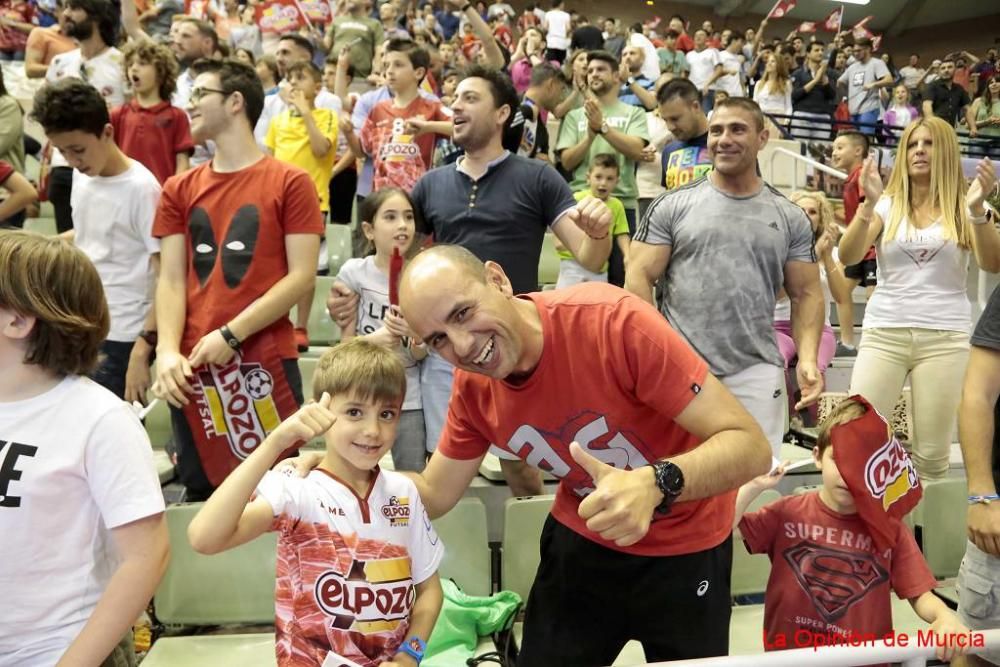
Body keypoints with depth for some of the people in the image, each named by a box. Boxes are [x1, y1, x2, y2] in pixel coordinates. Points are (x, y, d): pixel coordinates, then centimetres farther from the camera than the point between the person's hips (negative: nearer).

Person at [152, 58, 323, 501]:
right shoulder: (179, 189, 11)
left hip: (266, 362, -4)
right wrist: (168, 351, -11)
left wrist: (230, 336, -14)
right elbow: (171, 280, 5)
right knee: (200, 494, 13)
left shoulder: (290, 183, -2)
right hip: (192, 368, 4)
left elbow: (302, 278, -8)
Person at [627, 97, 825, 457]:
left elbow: (806, 293, 10)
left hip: (757, 373, 2)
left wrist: (807, 357, -7)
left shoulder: (789, 217, 9)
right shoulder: (673, 205, 3)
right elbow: (639, 278, -1)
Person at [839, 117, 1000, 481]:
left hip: (945, 336, 0)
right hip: (884, 331, 0)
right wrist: (868, 205, -19)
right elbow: (848, 257, -5)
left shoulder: (963, 207, 6)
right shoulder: (888, 204, 8)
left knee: (932, 453, 1)